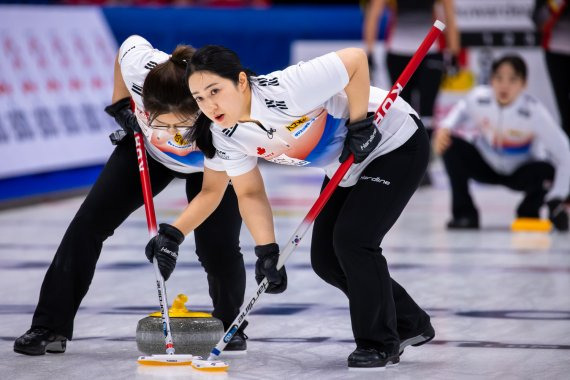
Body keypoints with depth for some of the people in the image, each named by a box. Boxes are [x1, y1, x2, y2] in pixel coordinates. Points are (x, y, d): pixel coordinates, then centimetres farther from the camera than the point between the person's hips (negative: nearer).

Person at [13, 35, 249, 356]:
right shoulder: (139, 65, -39)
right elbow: (130, 43, -12)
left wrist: (175, 234, -37)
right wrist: (120, 104, -10)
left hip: (212, 164, -2)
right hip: (147, 149, 2)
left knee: (219, 246, -16)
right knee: (89, 221, -8)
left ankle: (229, 325, 14)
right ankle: (51, 327, -1)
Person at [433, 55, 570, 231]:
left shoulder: (533, 111, -32)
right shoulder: (478, 98, -24)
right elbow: (461, 110, 2)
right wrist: (444, 128, -20)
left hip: (520, 173, -2)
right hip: (486, 166, 2)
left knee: (546, 171, -34)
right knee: (451, 146, -23)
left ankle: (528, 211, 1)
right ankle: (464, 214, -10)